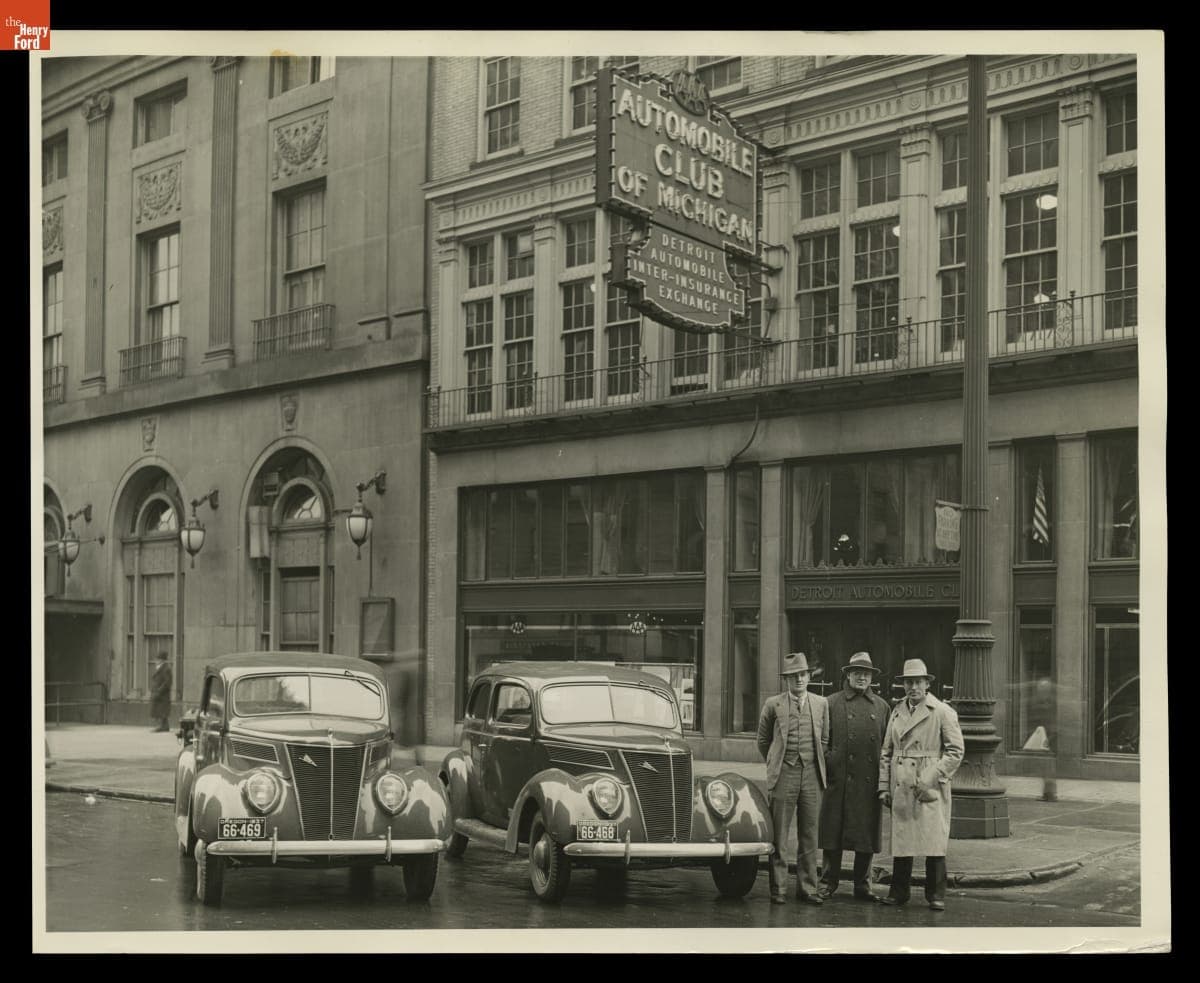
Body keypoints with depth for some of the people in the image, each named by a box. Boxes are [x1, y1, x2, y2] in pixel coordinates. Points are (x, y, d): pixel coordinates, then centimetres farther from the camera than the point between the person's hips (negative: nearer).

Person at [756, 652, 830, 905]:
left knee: (809, 835, 6)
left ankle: (807, 887, 13)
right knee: (779, 836, -1)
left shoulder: (821, 704, 9)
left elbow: (825, 740, 17)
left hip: (811, 774, 2)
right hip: (783, 775, -2)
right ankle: (778, 889, 5)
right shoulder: (773, 705, 2)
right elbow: (763, 740, 12)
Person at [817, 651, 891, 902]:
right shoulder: (832, 703, 5)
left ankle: (862, 885, 17)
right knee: (833, 834, 2)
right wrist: (828, 764, -6)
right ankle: (828, 884, 11)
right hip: (839, 781, -2)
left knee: (867, 835, 6)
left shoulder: (882, 706, 12)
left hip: (870, 784, 2)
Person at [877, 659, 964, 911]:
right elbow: (886, 752, 16)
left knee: (933, 841, -4)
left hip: (931, 788, -4)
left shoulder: (943, 712, -1)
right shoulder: (896, 711, 13)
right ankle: (899, 892, 15)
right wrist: (884, 787, 9)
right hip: (900, 788, 4)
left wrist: (930, 780, -12)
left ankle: (936, 895, 5)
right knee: (900, 841, 6)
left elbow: (955, 751, -5)